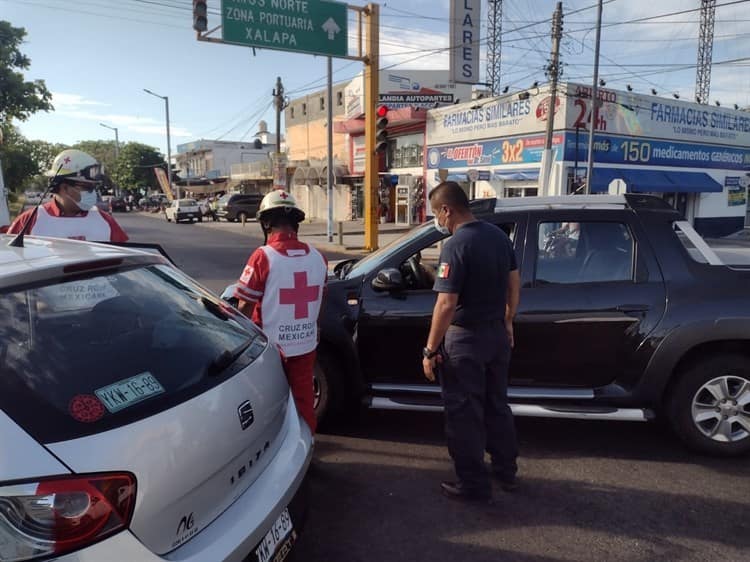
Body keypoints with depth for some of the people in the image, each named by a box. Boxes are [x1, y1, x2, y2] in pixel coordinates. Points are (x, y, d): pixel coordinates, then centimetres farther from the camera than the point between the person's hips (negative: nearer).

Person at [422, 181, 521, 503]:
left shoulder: (456, 246, -21)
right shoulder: (499, 235, 4)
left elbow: (446, 304, -24)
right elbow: (514, 284, 12)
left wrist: (430, 350, -17)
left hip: (466, 338, -8)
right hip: (497, 334, 8)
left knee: (464, 413, 6)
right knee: (497, 405, 20)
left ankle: (473, 485, 17)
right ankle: (506, 472, 34)